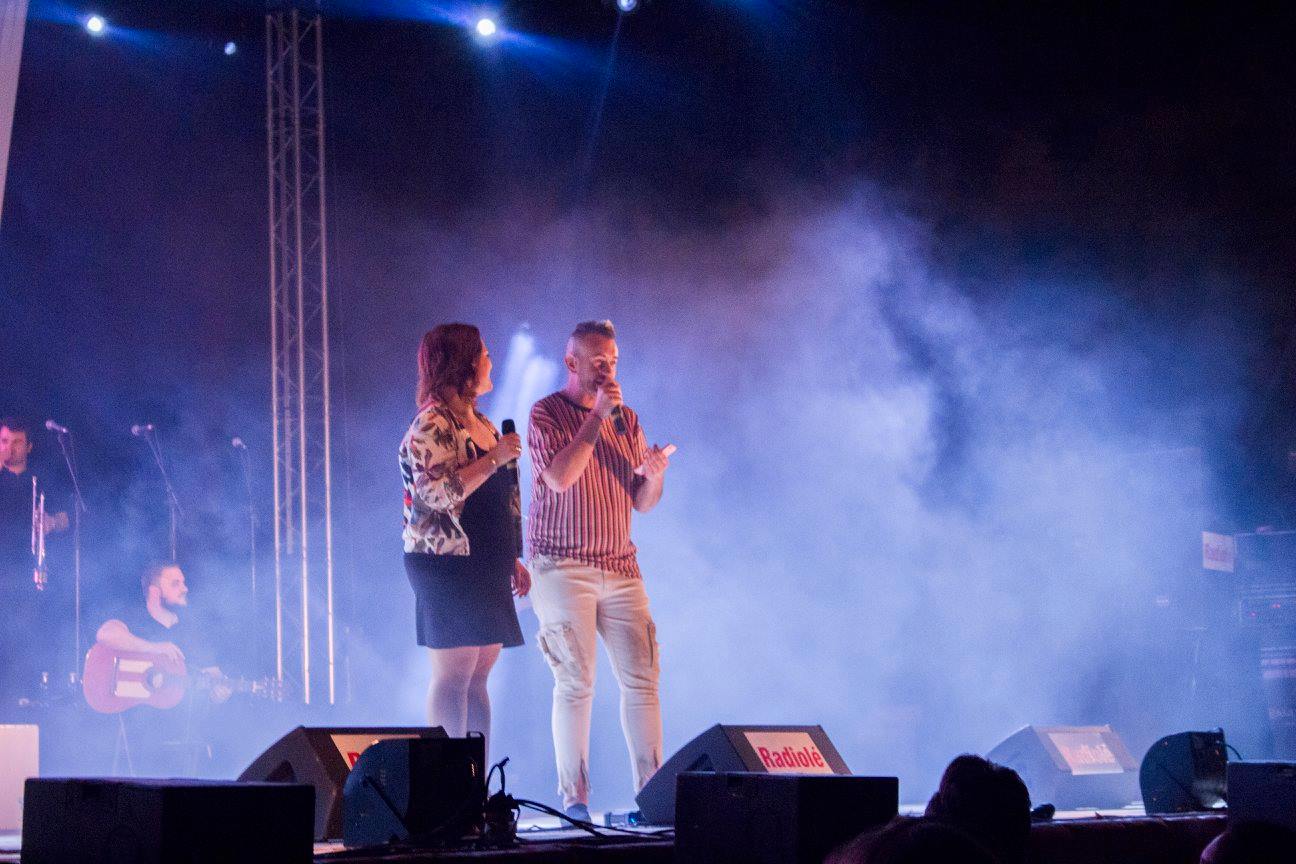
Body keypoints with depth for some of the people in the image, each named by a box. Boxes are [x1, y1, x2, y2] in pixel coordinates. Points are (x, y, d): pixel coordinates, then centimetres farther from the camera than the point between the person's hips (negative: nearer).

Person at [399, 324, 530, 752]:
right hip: (449, 567, -9)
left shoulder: (480, 424, 18)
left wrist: (512, 558, 21)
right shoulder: (432, 425, -10)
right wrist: (494, 459, -18)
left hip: (485, 568, 9)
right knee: (451, 677, -9)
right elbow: (437, 493, -22)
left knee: (478, 678, 7)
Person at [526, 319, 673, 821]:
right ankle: (574, 798, -2)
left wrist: (654, 475, -9)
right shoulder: (547, 414, -2)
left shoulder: (626, 419, 14)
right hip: (563, 567, -5)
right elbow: (559, 478, -19)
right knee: (575, 682, -6)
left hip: (620, 567, 5)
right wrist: (597, 417, -15)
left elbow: (643, 502, 13)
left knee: (641, 677, -1)